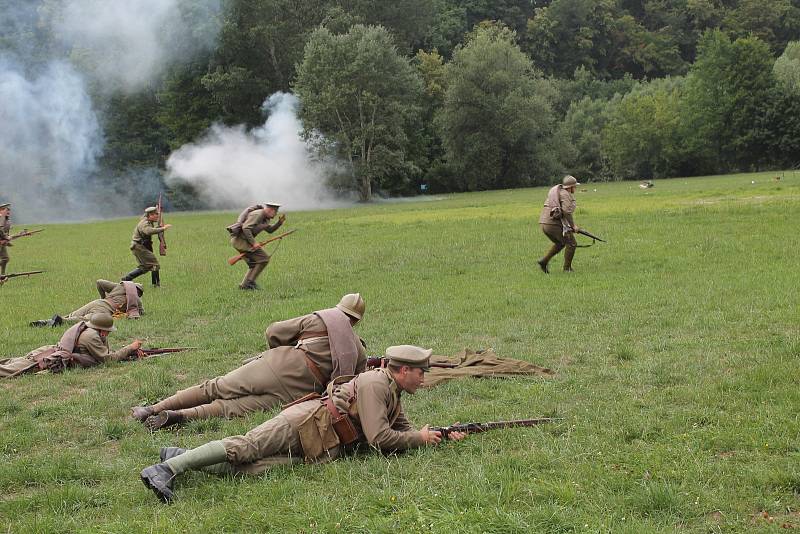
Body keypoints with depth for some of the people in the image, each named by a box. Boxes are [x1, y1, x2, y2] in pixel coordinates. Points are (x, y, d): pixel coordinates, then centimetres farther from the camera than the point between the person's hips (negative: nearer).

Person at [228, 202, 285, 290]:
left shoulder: (265, 218, 15)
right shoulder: (258, 214, -16)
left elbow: (270, 230, 29)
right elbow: (245, 228, -25)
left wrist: (279, 223, 12)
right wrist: (253, 242, -23)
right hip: (240, 239, -10)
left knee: (254, 264, 18)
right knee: (264, 259, -8)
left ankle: (244, 285, 12)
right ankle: (249, 282, -7)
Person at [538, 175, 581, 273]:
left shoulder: (556, 192, 22)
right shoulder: (565, 194, -7)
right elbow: (567, 211, -21)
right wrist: (573, 225, -10)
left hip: (543, 223, 9)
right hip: (554, 224, -9)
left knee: (559, 244, 28)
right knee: (571, 244, 6)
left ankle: (544, 261, 17)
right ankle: (567, 268, 8)